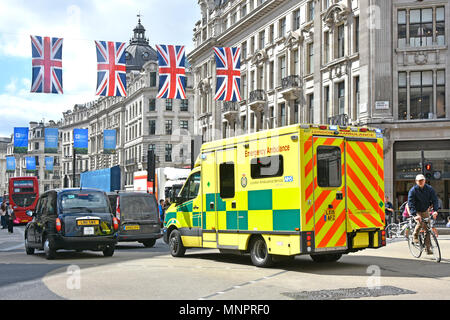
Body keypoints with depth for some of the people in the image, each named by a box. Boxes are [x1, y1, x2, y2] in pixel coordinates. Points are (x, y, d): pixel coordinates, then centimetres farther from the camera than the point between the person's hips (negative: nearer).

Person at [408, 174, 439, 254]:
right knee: (420, 223, -30)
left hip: (425, 211, 3)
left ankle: (428, 248, 7)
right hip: (416, 212, -3)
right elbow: (411, 203, -23)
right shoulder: (413, 190, -16)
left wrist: (435, 210, -28)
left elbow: (434, 199, -11)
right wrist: (415, 214, -36)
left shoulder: (429, 189, -7)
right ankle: (415, 236, 0)